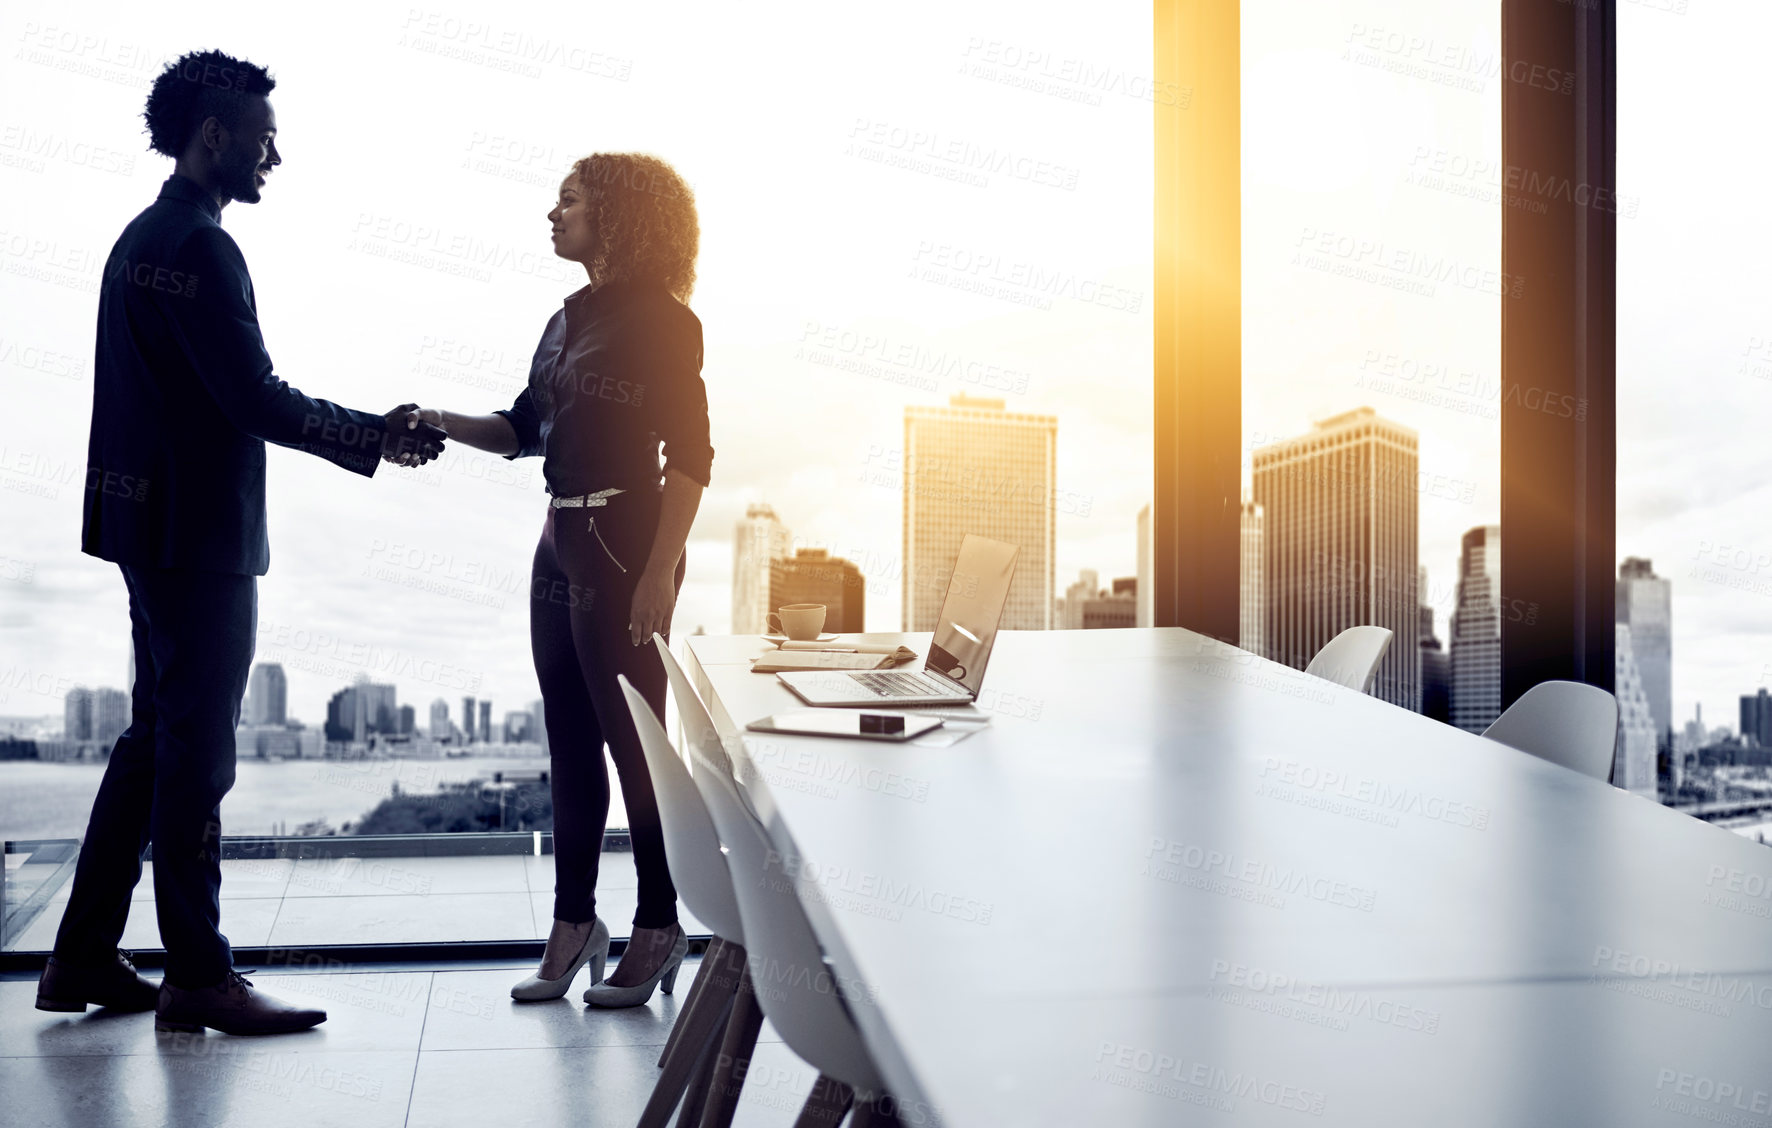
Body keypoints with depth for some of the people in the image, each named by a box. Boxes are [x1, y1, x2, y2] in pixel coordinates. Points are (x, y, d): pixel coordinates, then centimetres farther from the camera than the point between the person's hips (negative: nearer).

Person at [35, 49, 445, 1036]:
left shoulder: (146, 237, 18)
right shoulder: (197, 245, -15)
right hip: (199, 533, -11)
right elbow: (254, 398, -19)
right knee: (197, 748, -4)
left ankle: (86, 957, 22)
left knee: (157, 738, 15)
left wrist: (366, 432, 16)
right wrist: (373, 437, -9)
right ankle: (199, 976, 4)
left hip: (160, 528, 11)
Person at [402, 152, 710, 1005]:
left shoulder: (661, 322, -9)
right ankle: (574, 923, 21)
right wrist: (446, 424, -2)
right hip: (562, 543, 8)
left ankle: (658, 929, 12)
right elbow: (525, 429, 16)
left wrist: (658, 574, -20)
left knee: (633, 742, -1)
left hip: (624, 546, -8)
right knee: (570, 742, 11)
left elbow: (690, 456, -14)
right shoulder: (568, 321, 14)